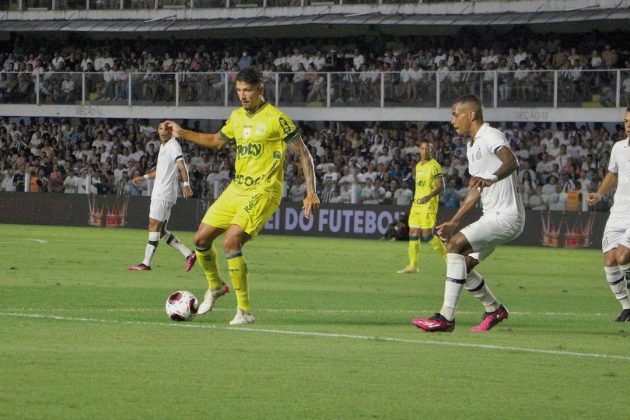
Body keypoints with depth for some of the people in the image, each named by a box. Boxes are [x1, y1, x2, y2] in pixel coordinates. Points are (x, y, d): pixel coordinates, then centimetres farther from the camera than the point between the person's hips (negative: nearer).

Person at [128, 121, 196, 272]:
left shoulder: (173, 146, -10)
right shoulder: (163, 146, 19)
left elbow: (182, 166, -24)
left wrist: (186, 184, -38)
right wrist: (144, 177, 35)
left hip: (164, 194, -10)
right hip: (159, 193, 10)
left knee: (154, 226, -8)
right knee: (161, 230, 9)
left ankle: (146, 263, -7)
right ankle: (189, 254, 8)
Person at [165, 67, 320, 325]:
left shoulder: (275, 118, -12)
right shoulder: (237, 117, 10)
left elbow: (303, 154, -9)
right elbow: (217, 141, 29)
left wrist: (311, 192, -15)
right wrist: (182, 134, 22)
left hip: (263, 192, -8)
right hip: (237, 188, 8)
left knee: (231, 243, -23)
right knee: (201, 239, 8)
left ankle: (244, 311, -15)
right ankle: (215, 286, 36)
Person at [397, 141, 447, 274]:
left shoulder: (434, 166, -8)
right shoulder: (418, 166, 16)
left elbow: (441, 186, -15)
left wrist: (429, 196, -29)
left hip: (428, 204, -8)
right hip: (416, 204, 8)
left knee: (427, 235, -12)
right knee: (413, 234, 3)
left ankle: (446, 255, 5)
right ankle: (412, 265, 5)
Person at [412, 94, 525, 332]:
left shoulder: (491, 137, -14)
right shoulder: (472, 146, 18)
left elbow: (511, 161, -35)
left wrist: (492, 179, -54)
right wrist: (454, 222, 25)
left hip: (506, 215, -10)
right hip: (492, 216, 10)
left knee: (456, 243, -24)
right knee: (463, 264, 8)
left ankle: (446, 317, -26)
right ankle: (494, 310, 27)